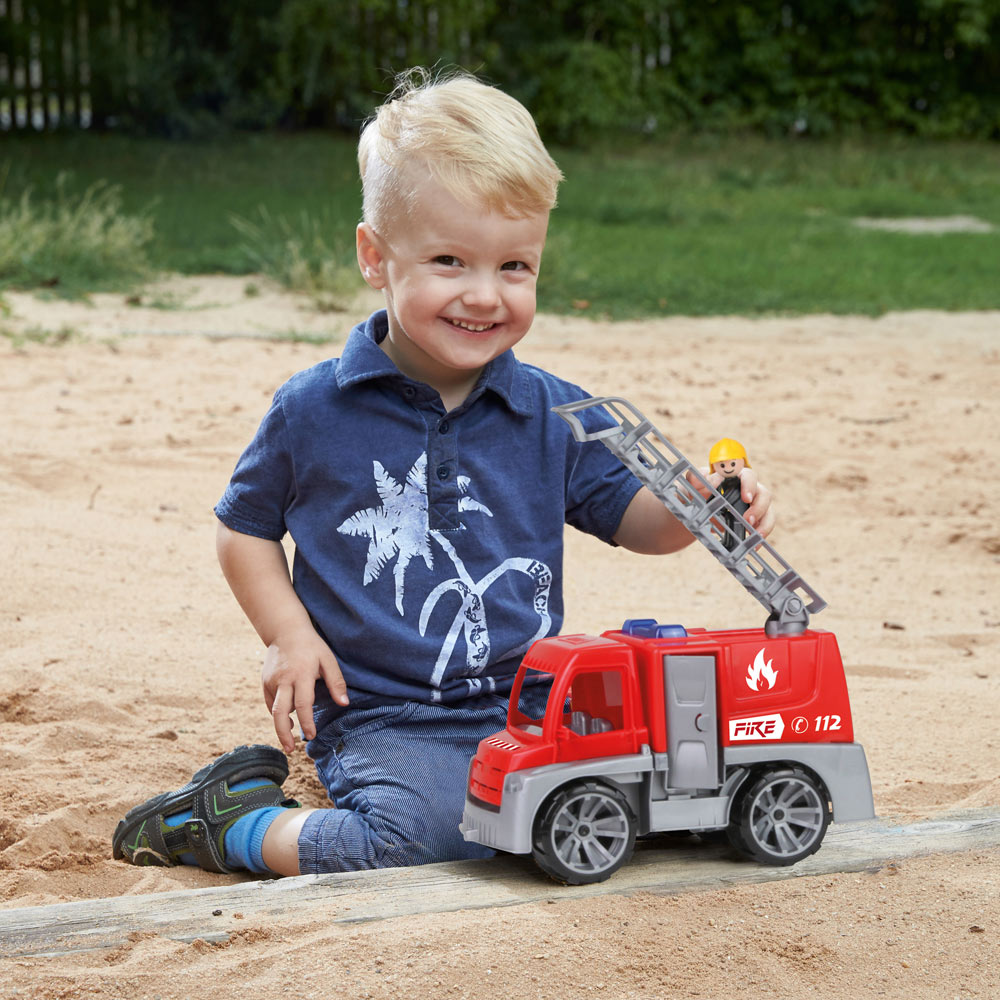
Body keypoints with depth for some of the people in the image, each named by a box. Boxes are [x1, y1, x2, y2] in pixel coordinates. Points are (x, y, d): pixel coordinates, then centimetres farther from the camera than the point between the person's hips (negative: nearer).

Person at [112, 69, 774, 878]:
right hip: (380, 715, -5)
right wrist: (289, 635, -4)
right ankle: (228, 819, -2)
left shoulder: (554, 416, 5)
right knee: (420, 832, -31)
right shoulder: (314, 411, -1)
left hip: (529, 705, 5)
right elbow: (246, 528, 11)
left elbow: (629, 515, 11)